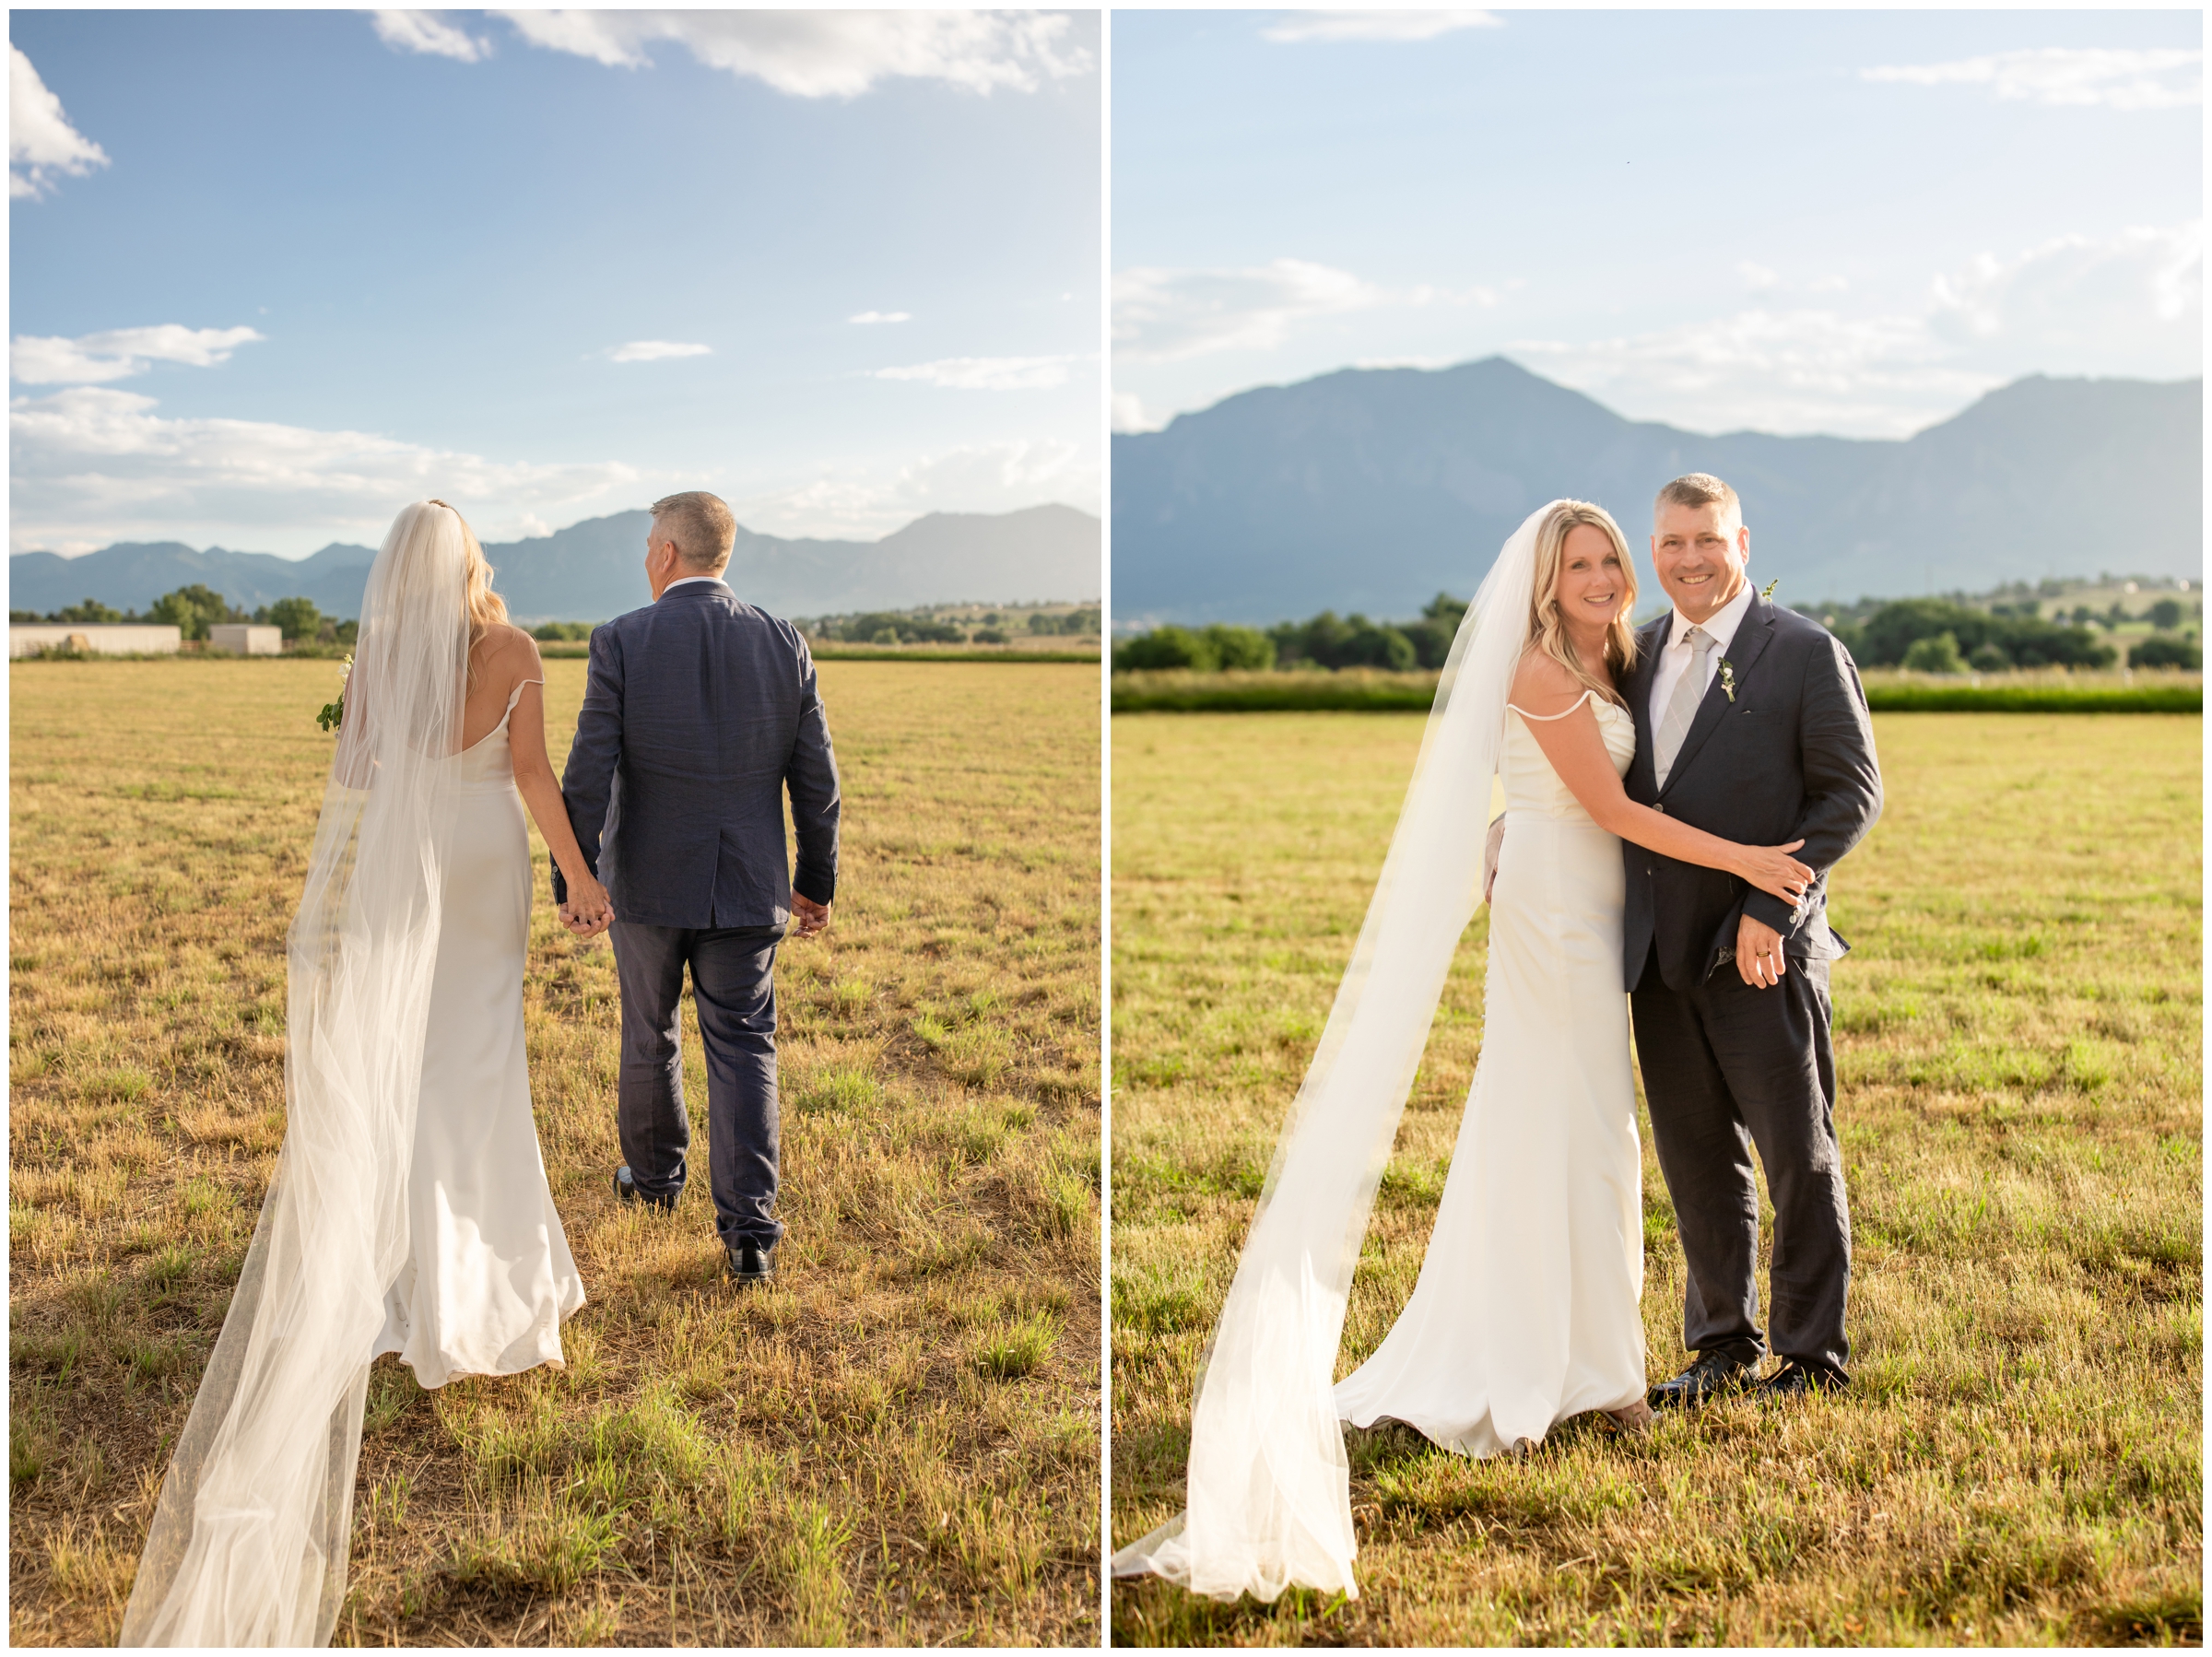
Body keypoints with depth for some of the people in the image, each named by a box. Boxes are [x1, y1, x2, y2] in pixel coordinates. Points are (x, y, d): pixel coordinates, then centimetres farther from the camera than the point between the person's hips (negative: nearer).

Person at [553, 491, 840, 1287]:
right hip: (747, 887, 1)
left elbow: (588, 774, -13)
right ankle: (748, 1228, -2)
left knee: (649, 1035, 19)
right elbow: (816, 779, 0)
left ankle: (653, 1174, 39)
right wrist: (816, 879, 10)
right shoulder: (782, 643, -3)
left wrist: (573, 880, -7)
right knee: (743, 1048, 5)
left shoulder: (623, 641, -10)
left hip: (649, 878, -1)